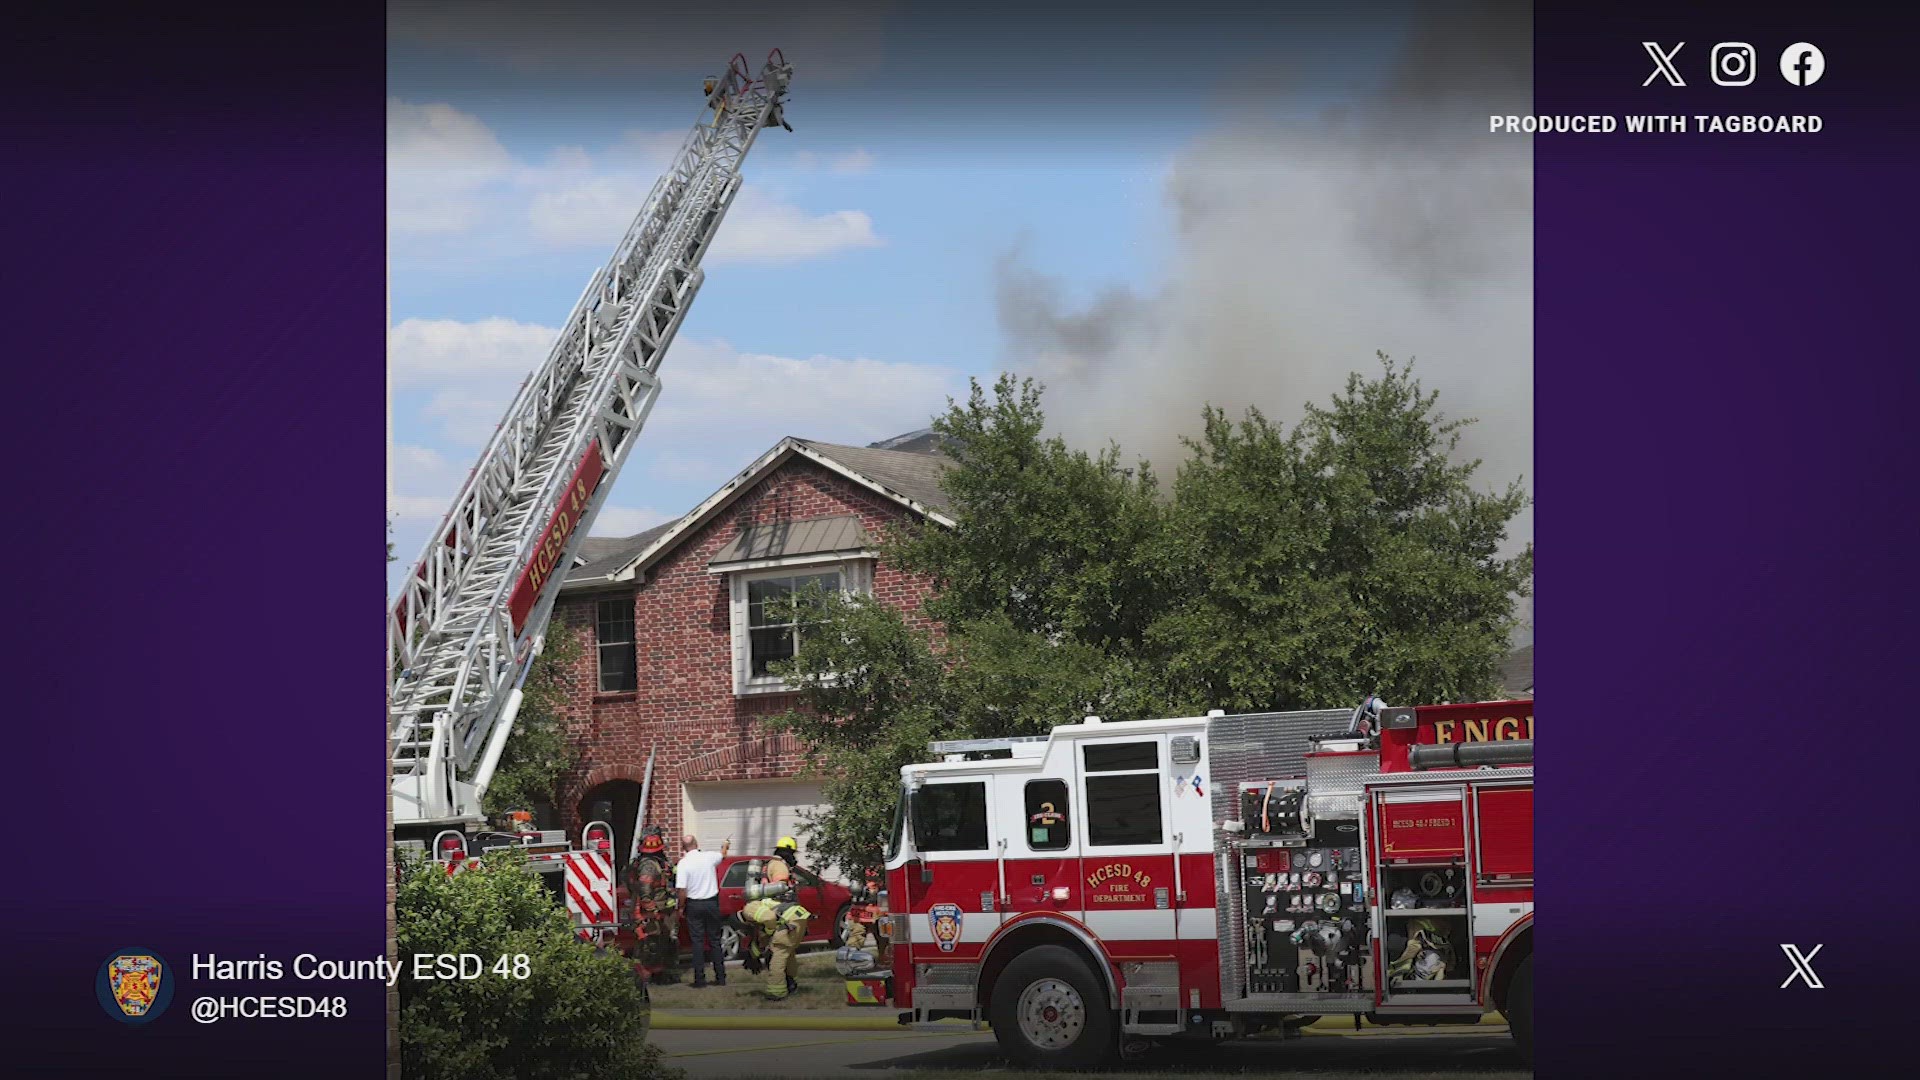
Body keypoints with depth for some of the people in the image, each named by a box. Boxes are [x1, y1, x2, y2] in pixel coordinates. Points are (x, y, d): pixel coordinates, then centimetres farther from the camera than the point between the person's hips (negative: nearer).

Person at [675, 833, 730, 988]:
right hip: (712, 903, 3)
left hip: (694, 905, -3)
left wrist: (681, 907, -3)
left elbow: (681, 890, -18)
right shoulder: (709, 857, -3)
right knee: (715, 940, 11)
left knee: (697, 942, 2)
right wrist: (725, 845, 44)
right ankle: (720, 977, 14)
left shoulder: (683, 863, -14)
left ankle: (700, 979, 0)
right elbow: (722, 855, 22)